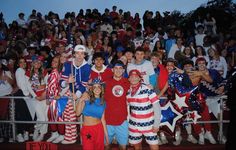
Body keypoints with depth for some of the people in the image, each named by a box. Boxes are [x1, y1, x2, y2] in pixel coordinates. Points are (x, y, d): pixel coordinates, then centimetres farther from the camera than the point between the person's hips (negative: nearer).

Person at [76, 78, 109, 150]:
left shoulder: (103, 102, 5)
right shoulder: (86, 98, -6)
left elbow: (103, 119, 8)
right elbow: (78, 113, -11)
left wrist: (106, 135, 8)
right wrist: (80, 100, -23)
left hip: (99, 129, 3)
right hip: (87, 129, -3)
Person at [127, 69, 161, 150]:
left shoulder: (148, 89, -16)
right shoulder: (128, 92, -1)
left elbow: (157, 107, -15)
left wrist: (156, 124, -15)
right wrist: (128, 120, 11)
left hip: (149, 125, -4)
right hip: (134, 125, 4)